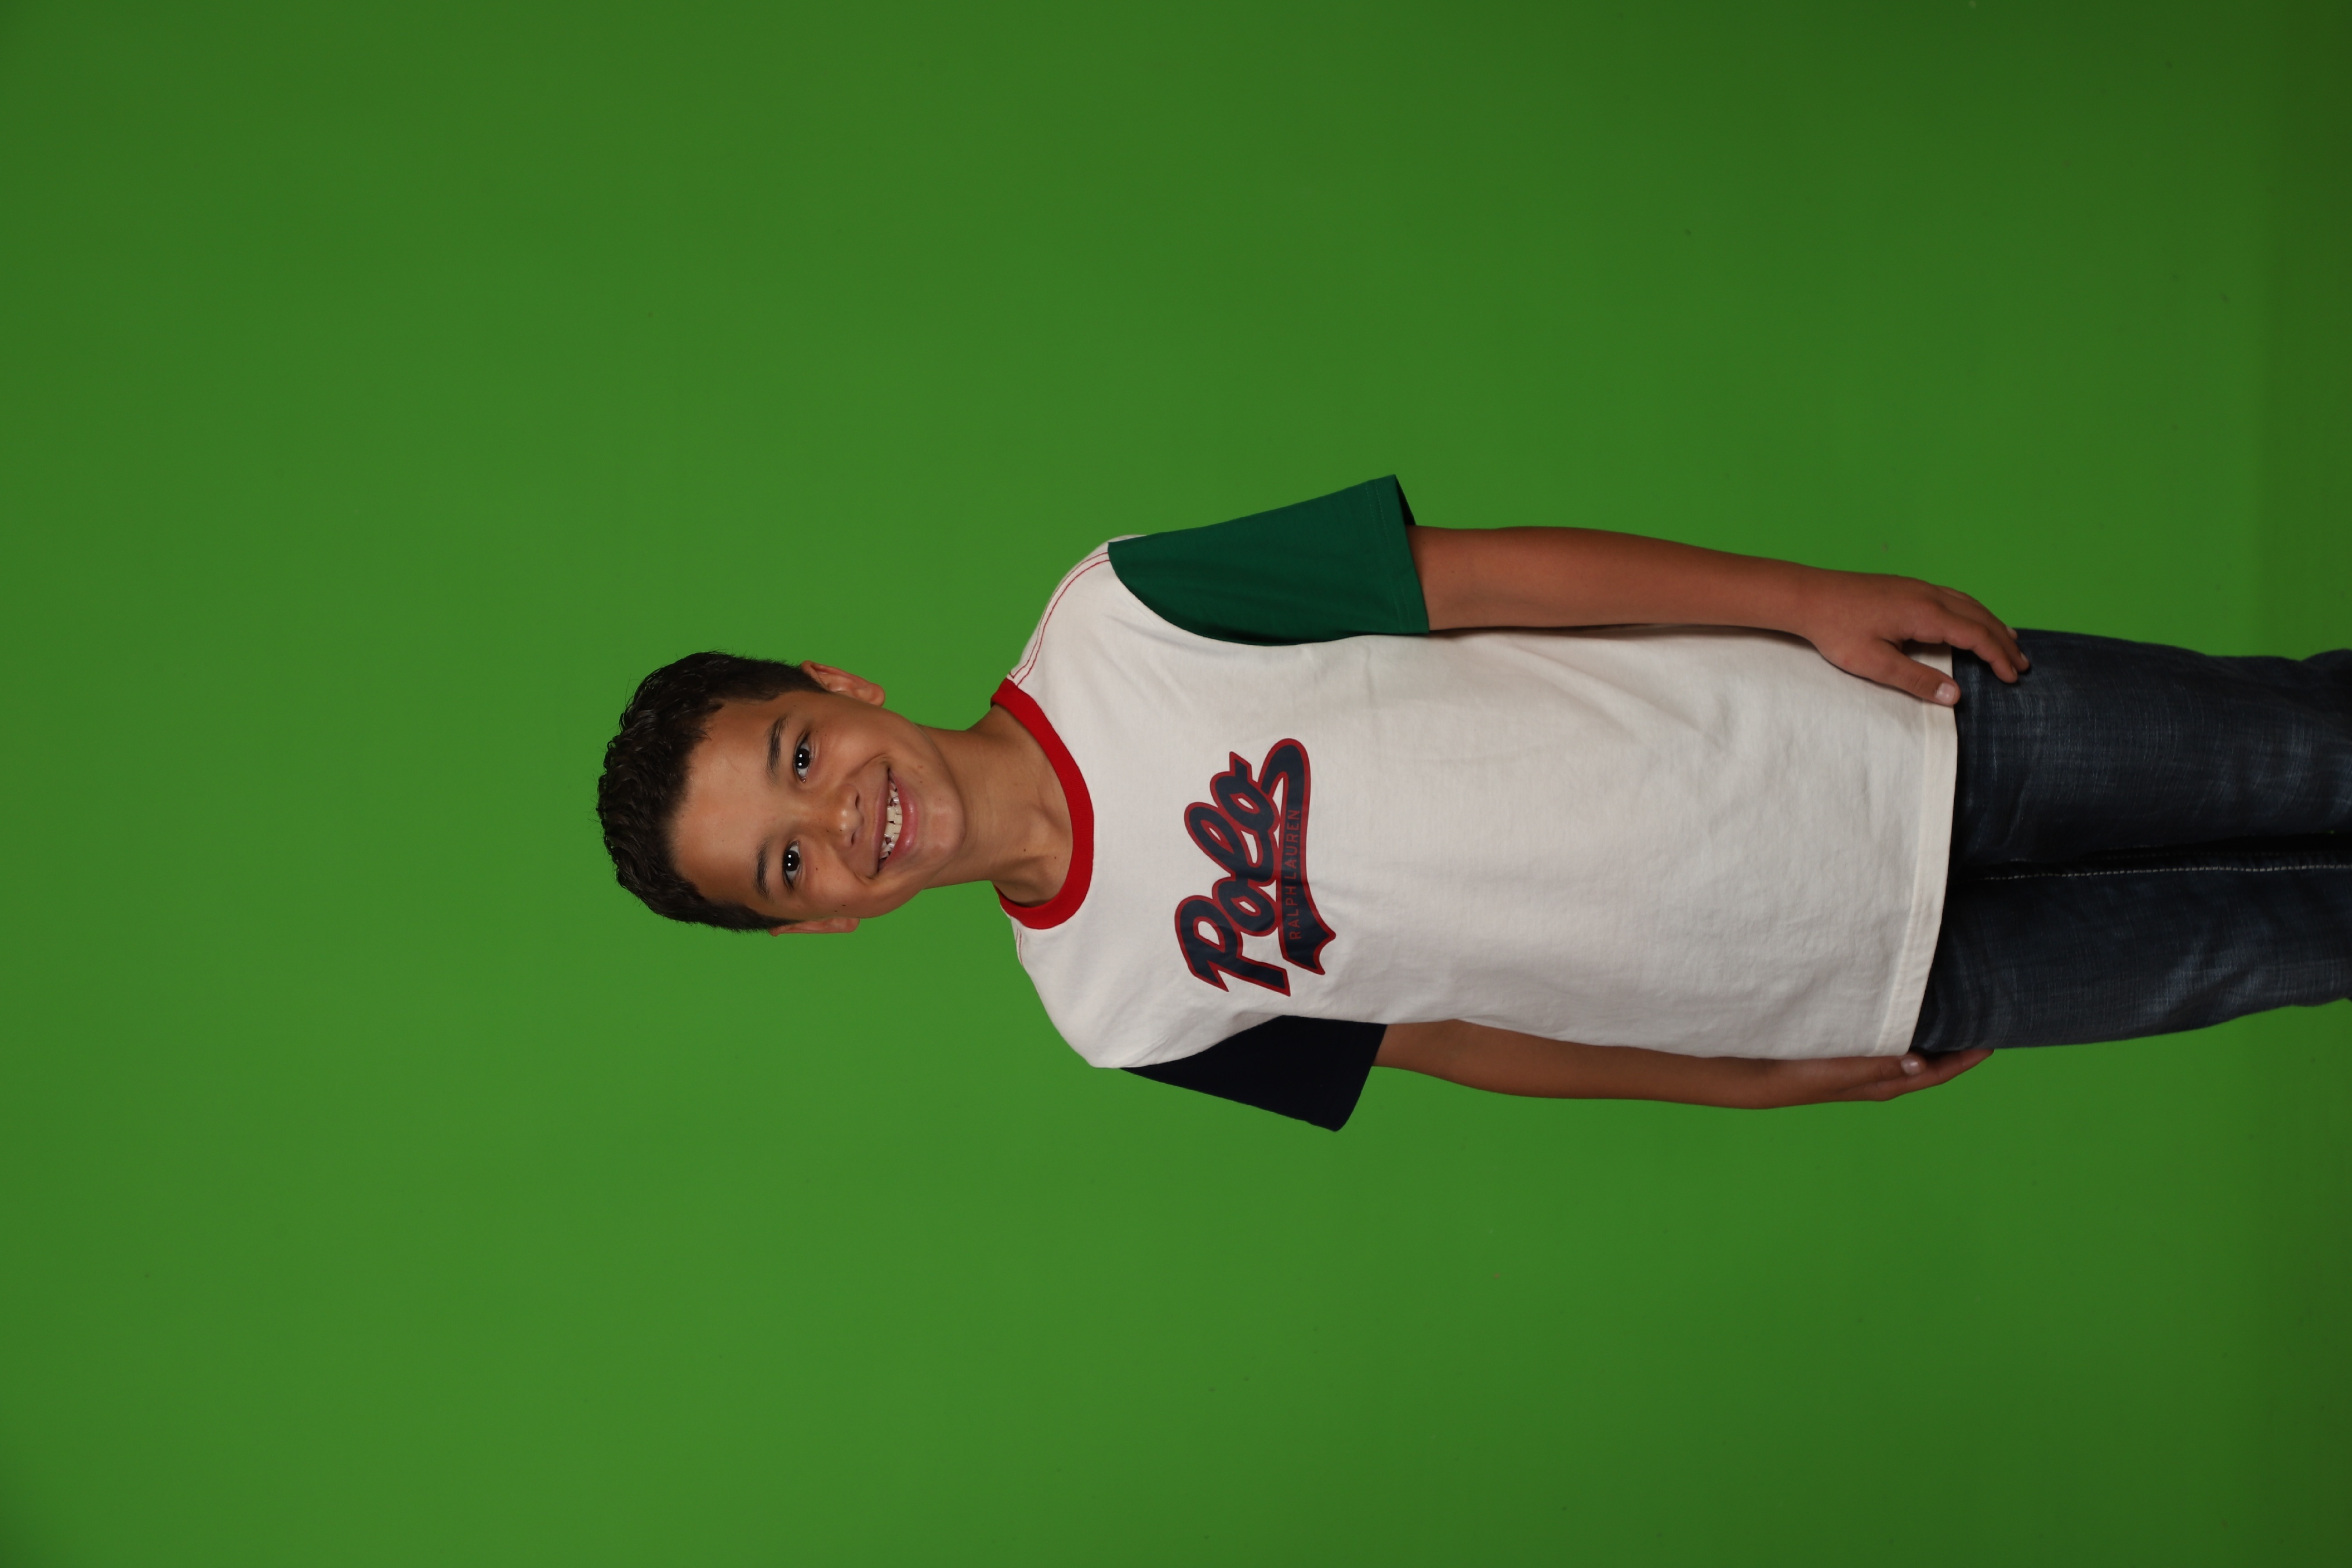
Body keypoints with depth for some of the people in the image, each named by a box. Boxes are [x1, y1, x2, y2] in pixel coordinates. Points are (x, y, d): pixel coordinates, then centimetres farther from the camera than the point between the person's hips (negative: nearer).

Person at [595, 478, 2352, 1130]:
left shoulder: (1114, 621, -15)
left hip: (1863, 738, 1)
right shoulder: (1117, 1008, -9)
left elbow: (1480, 574, -9)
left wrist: (1812, 597, -11)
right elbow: (1441, 1040, 1)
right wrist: (1780, 1081, 3)